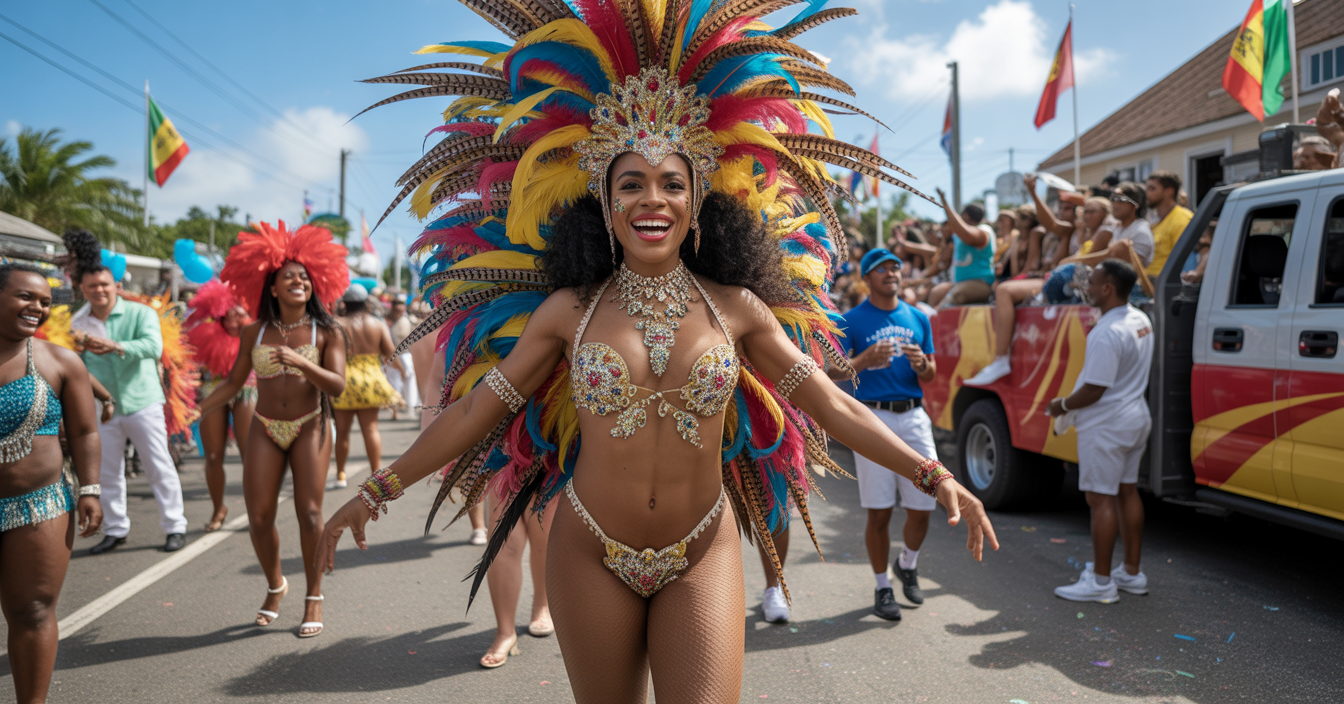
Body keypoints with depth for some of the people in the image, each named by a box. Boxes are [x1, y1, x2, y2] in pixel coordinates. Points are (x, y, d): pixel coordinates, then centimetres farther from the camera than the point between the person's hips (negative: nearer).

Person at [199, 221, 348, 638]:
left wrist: (300, 362, -27)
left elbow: (337, 385, -13)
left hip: (309, 428, -2)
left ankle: (314, 599, 10)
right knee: (259, 517, -1)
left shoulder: (326, 332, -3)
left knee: (309, 513, -6)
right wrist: (194, 412, 1)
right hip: (265, 430, 2)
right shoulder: (256, 333, 4)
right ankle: (275, 586, 26)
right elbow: (234, 382, 9)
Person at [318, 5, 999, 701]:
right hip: (590, 555, 1)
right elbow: (476, 409, 2)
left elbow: (830, 403, 1)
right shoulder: (569, 310, -2)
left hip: (702, 557, 0)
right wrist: (379, 491, 3)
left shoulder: (735, 306, -2)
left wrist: (931, 474, -4)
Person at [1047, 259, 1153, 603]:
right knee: (1127, 491, 17)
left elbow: (1094, 390, -25)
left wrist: (1061, 405, -8)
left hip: (1107, 426, -10)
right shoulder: (1140, 320, 7)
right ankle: (1132, 572, 26)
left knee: (1101, 498, -3)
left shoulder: (1106, 334, -25)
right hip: (1135, 417, 10)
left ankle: (1101, 581, 4)